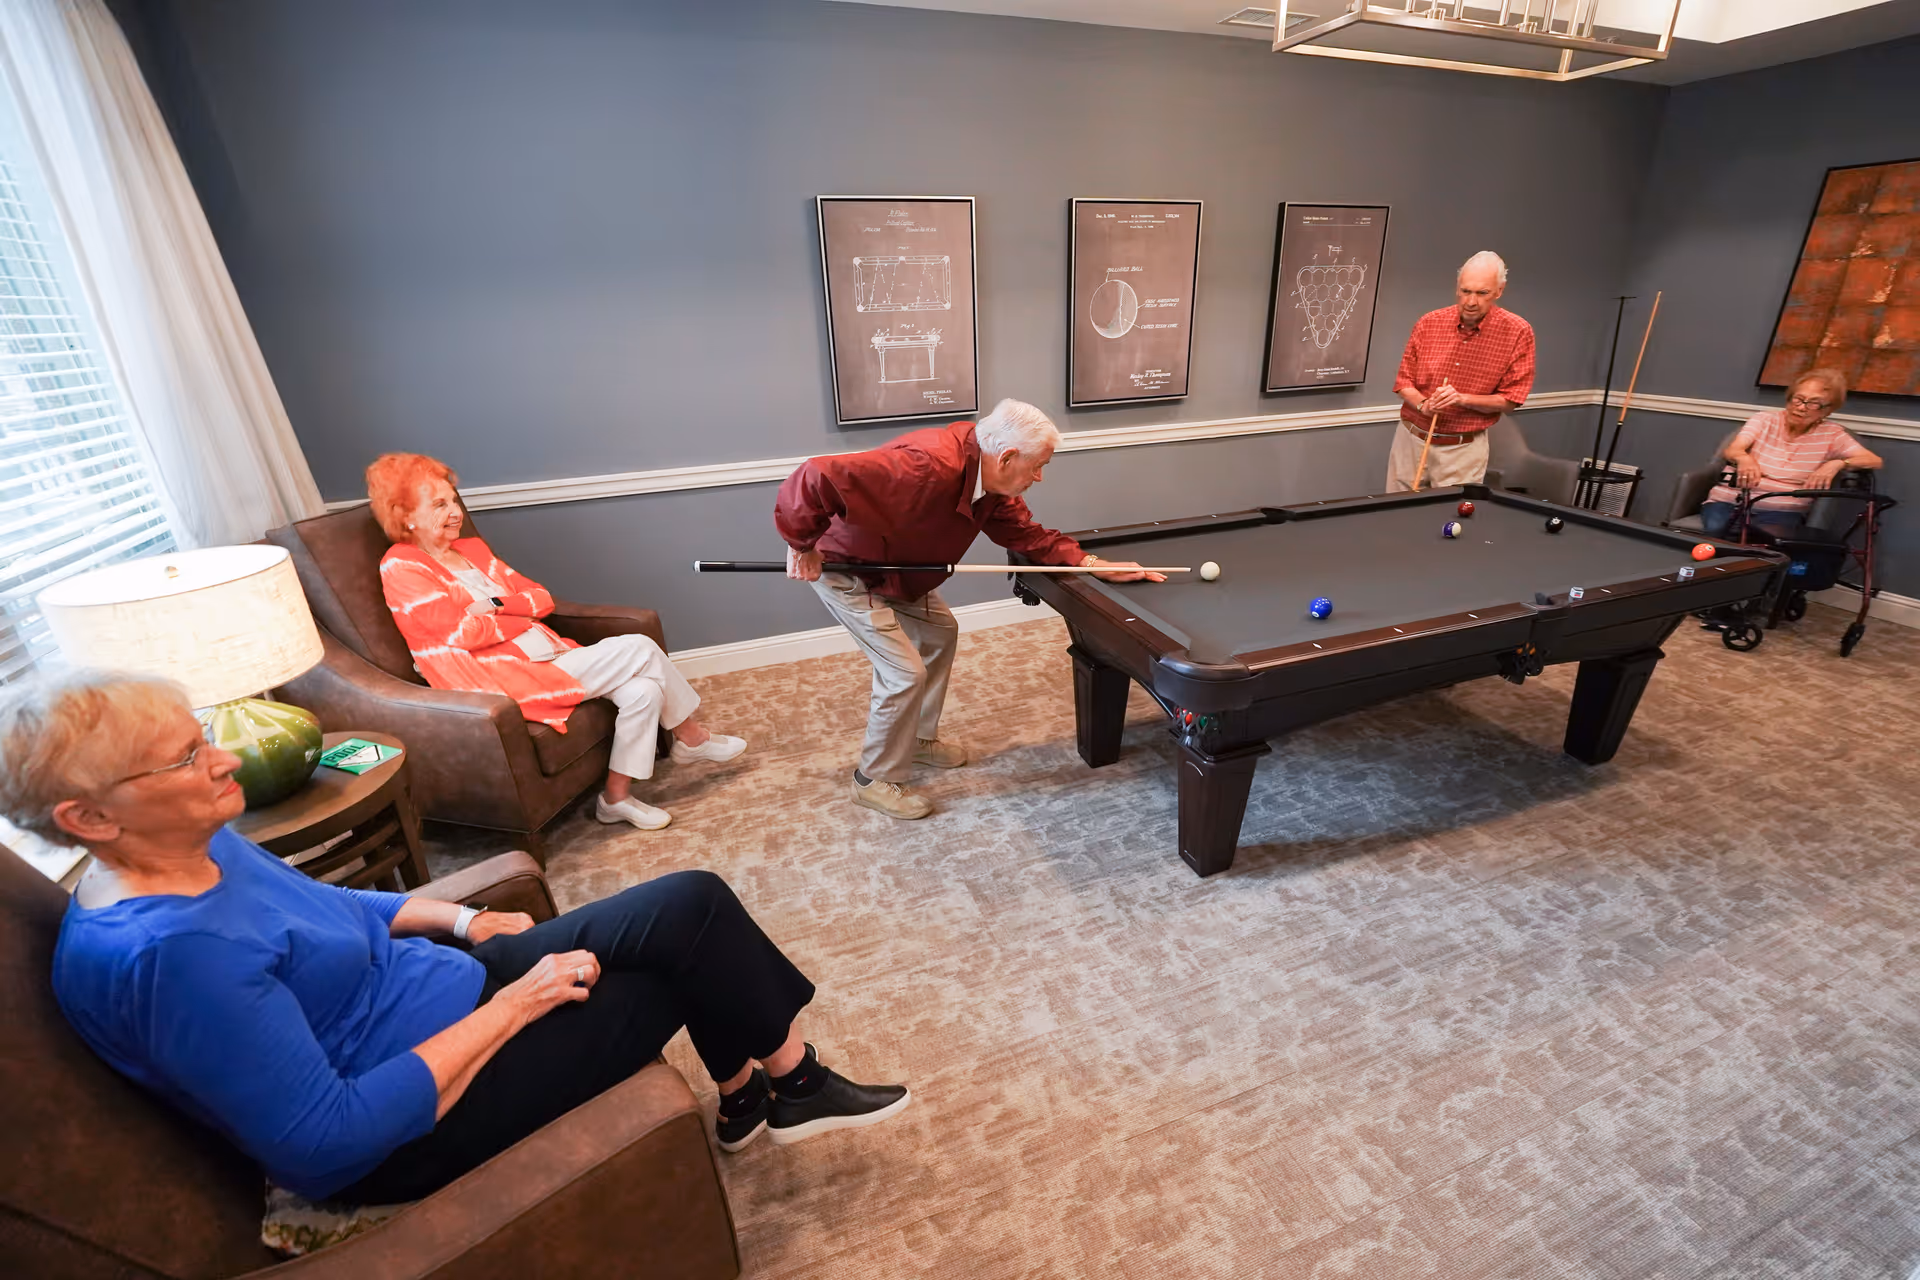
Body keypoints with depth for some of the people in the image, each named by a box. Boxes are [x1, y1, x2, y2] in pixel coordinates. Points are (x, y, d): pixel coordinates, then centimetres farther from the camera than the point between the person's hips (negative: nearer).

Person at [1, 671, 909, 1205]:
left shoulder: (199, 850, -1)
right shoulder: (168, 951, -29)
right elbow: (325, 1144, -29)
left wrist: (464, 919, 6)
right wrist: (511, 1004, -24)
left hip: (449, 988, 8)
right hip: (414, 1130, -8)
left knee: (688, 907, 0)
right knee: (685, 940, -9)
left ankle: (749, 1094, 16)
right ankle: (790, 1080, 16)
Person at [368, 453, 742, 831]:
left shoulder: (471, 549, 18)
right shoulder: (401, 567, -4)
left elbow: (542, 598, 12)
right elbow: (463, 632, -17)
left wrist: (494, 605, -7)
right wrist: (521, 616, -3)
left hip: (545, 656, 8)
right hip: (504, 677, -8)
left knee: (643, 689, -14)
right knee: (639, 649, -17)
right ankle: (691, 738, 1)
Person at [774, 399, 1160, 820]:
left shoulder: (991, 483, -10)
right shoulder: (926, 469, -38)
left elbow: (1027, 533, 0)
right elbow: (816, 477, -42)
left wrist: (1094, 564, -9)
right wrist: (803, 545, -29)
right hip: (845, 571, -9)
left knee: (940, 632, 18)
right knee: (906, 673, -10)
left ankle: (919, 738, 37)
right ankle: (875, 780, 13)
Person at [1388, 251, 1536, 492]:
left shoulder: (1518, 332, -7)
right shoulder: (1429, 323, -2)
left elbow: (1510, 399, -4)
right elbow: (1404, 382, 3)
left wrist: (1462, 399, -20)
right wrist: (1423, 405, -17)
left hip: (1464, 450, -2)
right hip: (1411, 439, 2)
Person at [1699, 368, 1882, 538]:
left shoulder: (1831, 434, 10)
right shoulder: (1764, 419, 8)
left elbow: (1874, 460, 6)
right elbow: (1732, 451, -8)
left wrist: (1838, 463, -16)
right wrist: (1744, 458, -33)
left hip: (1780, 510, 0)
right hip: (1730, 499, 0)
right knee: (1714, 529, -34)